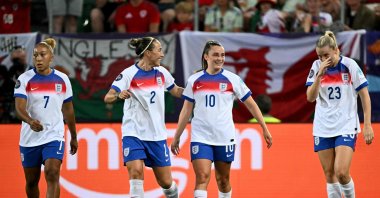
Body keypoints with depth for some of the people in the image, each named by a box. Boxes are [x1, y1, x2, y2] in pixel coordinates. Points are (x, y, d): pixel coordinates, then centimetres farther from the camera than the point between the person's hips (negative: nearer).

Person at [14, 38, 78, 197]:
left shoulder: (62, 79, 2)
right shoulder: (24, 79, -6)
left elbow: (68, 110, 13)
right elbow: (19, 108, -18)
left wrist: (74, 137, 18)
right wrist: (30, 121, -39)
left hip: (54, 136, 0)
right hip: (29, 138, 0)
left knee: (52, 174, -20)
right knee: (31, 181, 11)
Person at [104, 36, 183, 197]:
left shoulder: (162, 72, 6)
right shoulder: (129, 74, -10)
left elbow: (177, 92, 22)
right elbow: (107, 98, -16)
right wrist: (118, 95, -37)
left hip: (157, 135, 4)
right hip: (134, 134, -4)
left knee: (166, 182, 6)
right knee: (136, 171, -24)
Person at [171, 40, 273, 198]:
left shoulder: (232, 79, 0)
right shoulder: (194, 80, 4)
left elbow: (251, 104, 6)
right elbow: (186, 111, 10)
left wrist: (264, 128, 3)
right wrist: (176, 138, 11)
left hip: (225, 137, 0)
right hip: (200, 137, 0)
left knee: (223, 180, 10)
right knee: (202, 177, -14)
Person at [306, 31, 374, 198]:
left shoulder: (349, 65, -8)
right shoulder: (317, 67, 0)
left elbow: (365, 96, -3)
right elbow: (311, 98, -5)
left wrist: (367, 125, -7)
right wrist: (319, 75, -17)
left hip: (346, 126, -3)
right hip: (323, 127, 3)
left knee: (341, 172, -16)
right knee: (329, 174, 4)